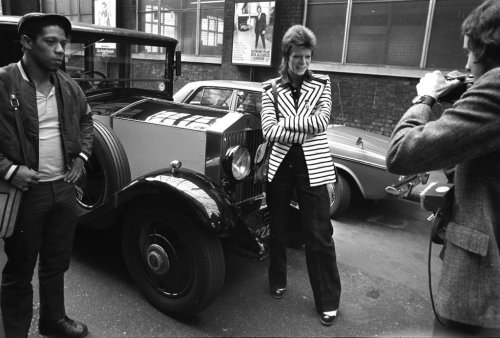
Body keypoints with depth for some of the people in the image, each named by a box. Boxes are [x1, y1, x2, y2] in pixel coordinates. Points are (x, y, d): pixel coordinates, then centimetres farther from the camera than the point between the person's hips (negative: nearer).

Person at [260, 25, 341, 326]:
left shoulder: (322, 84, 4)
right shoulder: (271, 87, 3)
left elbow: (322, 121, -12)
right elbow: (269, 130, -9)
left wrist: (284, 121, -12)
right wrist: (305, 128, -15)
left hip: (312, 166, -1)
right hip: (279, 163, 2)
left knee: (320, 236, 2)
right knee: (277, 227, 16)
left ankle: (328, 301, 18)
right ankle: (278, 281, 38)